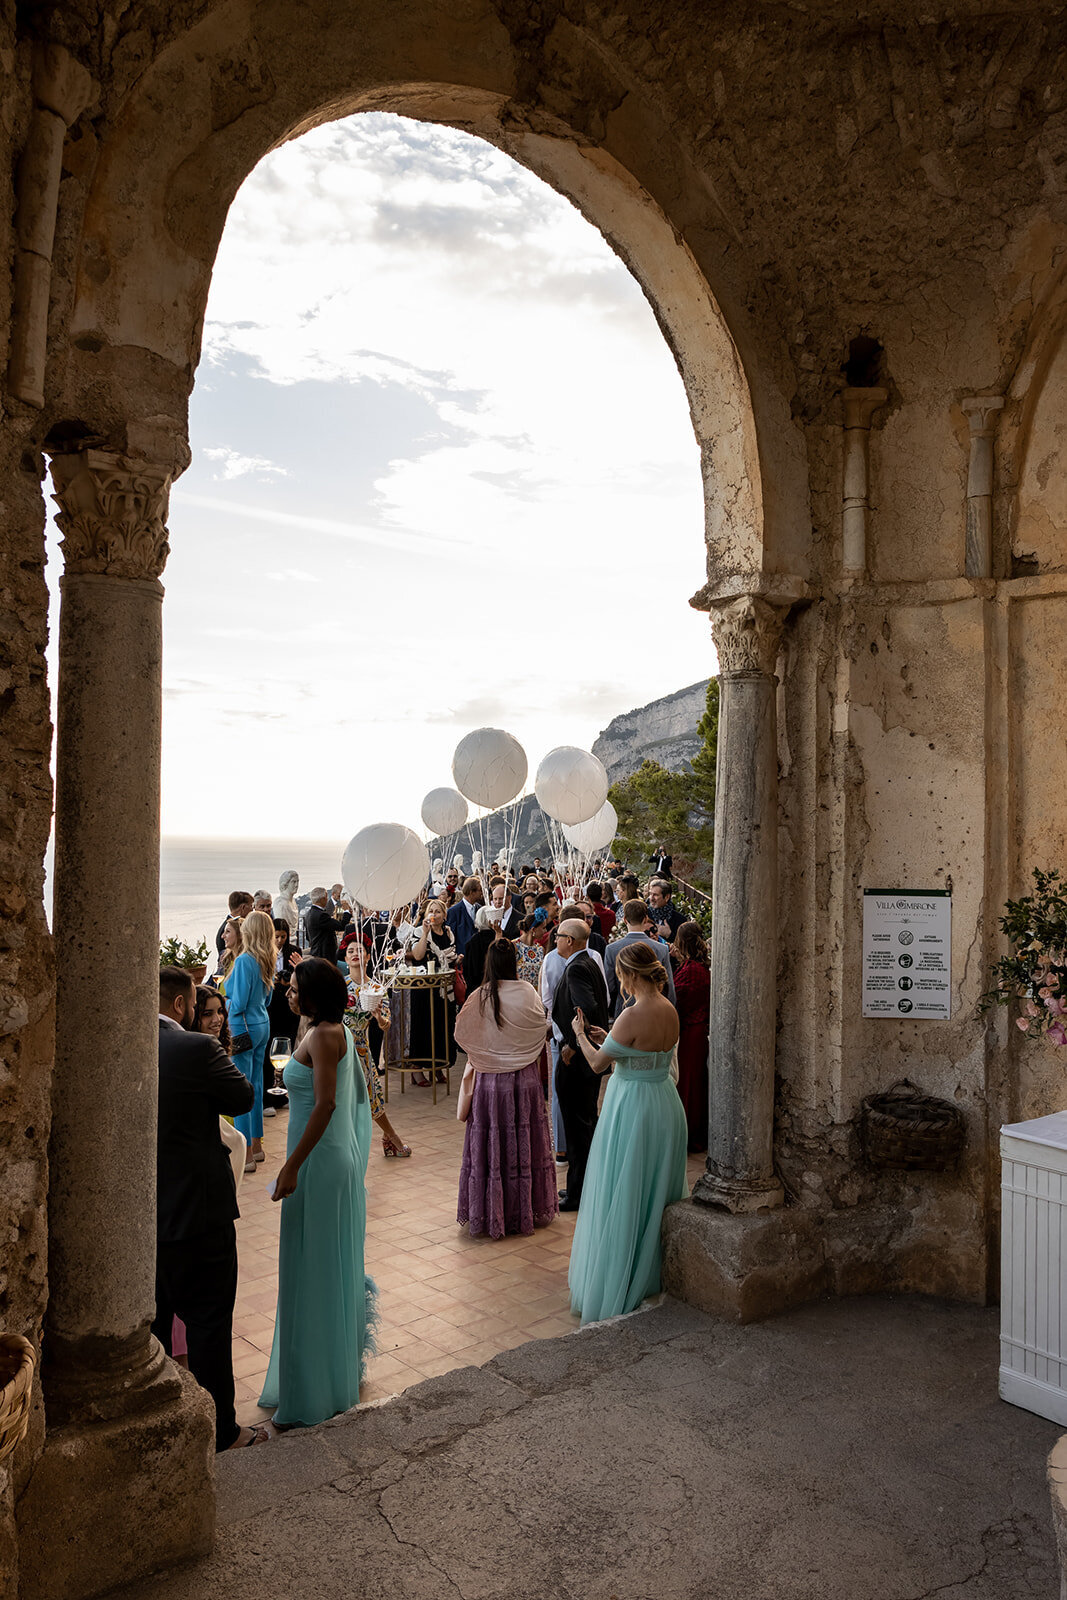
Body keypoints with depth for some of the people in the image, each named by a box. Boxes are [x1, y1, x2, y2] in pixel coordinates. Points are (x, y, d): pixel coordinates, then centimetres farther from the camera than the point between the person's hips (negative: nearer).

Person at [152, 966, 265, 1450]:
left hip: (138, 1211, 6)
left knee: (151, 1319, 21)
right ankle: (219, 1432, 19)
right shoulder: (198, 1048, -21)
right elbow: (242, 1097, -7)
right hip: (196, 1210, -6)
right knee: (208, 1320, 8)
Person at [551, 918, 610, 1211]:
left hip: (576, 1058, -10)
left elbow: (589, 1010, -31)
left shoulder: (576, 968, -19)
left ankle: (578, 1193, 8)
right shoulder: (590, 963, 11)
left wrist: (571, 1045, -21)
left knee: (577, 1124, -1)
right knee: (587, 1121, 18)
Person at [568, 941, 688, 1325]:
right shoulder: (670, 1010, 1)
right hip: (665, 1105, 8)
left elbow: (597, 1064, -15)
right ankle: (654, 1273, 35)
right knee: (656, 1192, 20)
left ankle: (616, 1288, 16)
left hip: (633, 1108, -8)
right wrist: (606, 1038, 17)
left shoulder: (633, 1016, -23)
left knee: (623, 1198, 5)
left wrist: (580, 1035, 2)